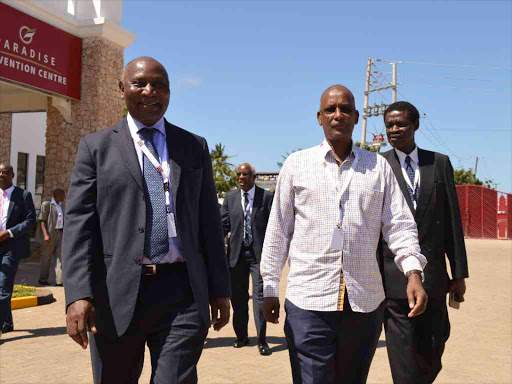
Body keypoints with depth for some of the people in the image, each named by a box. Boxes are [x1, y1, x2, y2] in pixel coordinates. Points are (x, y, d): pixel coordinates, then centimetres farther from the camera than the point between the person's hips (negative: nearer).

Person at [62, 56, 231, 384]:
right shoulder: (96, 147, 7)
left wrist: (220, 289, 7)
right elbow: (79, 223, -2)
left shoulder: (195, 147, 12)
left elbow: (209, 222, 11)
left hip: (183, 295, 1)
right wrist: (78, 294, -13)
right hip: (116, 296, 0)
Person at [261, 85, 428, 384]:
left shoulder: (379, 166, 8)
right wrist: (270, 289, 6)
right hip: (309, 302, -2)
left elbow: (400, 224, 5)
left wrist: (413, 272, -11)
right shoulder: (297, 164, 5)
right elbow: (278, 231, 6)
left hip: (366, 303, 2)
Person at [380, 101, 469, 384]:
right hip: (394, 276, -3)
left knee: (433, 347, 14)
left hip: (433, 275, 3)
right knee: (403, 352, 1)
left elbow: (452, 220, 6)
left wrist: (459, 273, 5)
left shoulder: (439, 163, 7)